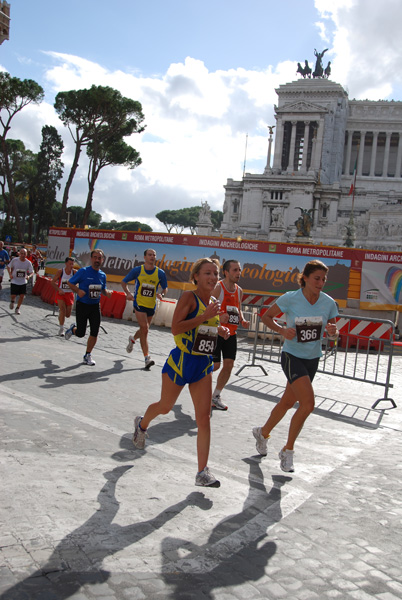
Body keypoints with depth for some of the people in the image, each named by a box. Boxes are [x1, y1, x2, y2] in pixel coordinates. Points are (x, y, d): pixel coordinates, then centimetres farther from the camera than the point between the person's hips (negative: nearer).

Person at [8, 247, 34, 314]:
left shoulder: (28, 263, -7)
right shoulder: (14, 260, -10)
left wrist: (29, 276, -24)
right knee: (13, 296, -5)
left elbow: (32, 272, -2)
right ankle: (12, 301, 33)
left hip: (23, 282, 2)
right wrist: (10, 274, -9)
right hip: (14, 281, -1)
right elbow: (9, 267, 6)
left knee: (22, 296, -1)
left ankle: (18, 308, 21)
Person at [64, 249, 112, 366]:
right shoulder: (83, 271, -9)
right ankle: (73, 329, 39)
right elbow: (70, 283, -4)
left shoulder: (102, 275, 6)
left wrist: (107, 292, -4)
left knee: (94, 332, -3)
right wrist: (78, 291, -22)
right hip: (82, 305, -4)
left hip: (95, 306, 4)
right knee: (80, 333, 2)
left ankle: (87, 356, 14)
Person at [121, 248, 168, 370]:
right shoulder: (137, 270, -4)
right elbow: (124, 282, 6)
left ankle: (132, 339, 50)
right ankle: (147, 358, -10)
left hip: (151, 305, 4)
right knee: (144, 329, -13)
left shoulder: (160, 273, 0)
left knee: (144, 330, 16)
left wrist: (161, 294, -11)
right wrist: (128, 293, -13)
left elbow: (165, 288, 12)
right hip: (139, 303, -3)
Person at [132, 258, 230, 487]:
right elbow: (176, 328, -23)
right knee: (165, 407, 15)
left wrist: (220, 330, 4)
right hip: (181, 361, -5)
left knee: (204, 417, -3)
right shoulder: (189, 297, -12)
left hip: (203, 365, 5)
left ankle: (203, 472, 0)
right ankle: (142, 424, 50)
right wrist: (204, 316, -27)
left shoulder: (214, 303, 8)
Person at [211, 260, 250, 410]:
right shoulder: (217, 288, -14)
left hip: (231, 334, 6)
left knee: (229, 365, 2)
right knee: (214, 365, -5)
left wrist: (242, 320, 2)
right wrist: (218, 318, -33)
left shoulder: (239, 290, 8)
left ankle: (216, 396, 16)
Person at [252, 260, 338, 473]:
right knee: (308, 403, -18)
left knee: (287, 403, 15)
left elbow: (332, 333, 7)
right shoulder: (290, 299, -15)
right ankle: (288, 451, 2)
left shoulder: (329, 303, -4)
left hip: (312, 359, 5)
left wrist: (333, 332, -16)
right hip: (292, 357, -5)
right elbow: (266, 317, -3)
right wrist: (282, 330, -20)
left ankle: (263, 433, 42)